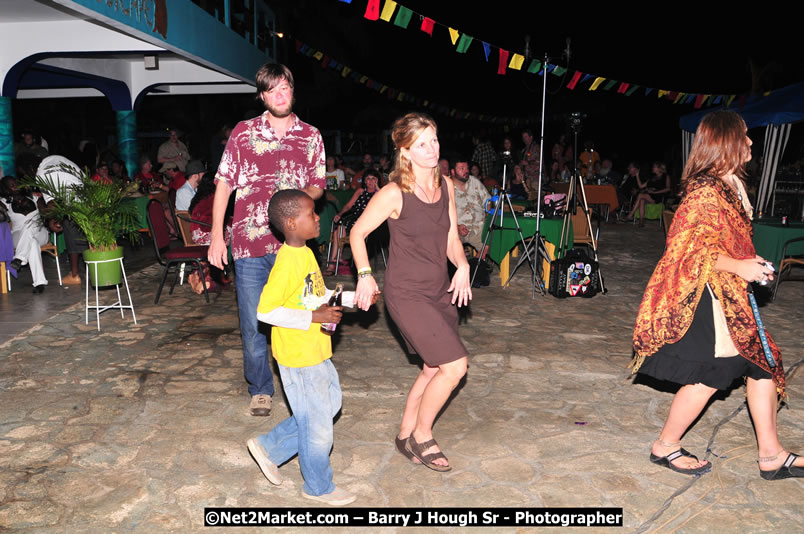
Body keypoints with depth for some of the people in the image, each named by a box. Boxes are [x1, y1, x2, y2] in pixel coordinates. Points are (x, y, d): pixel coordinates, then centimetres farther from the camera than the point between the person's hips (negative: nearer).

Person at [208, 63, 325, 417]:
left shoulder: (311, 137, 9)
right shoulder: (243, 132, 4)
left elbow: (318, 186, 16)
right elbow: (224, 183, 5)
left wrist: (300, 195, -9)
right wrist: (216, 236, 0)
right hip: (249, 243, -1)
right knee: (252, 323, 4)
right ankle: (260, 390, 23)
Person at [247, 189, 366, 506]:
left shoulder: (305, 254, 7)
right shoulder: (287, 262, -24)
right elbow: (265, 311, -26)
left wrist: (353, 298, 6)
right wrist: (313, 317, -26)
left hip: (317, 352, 9)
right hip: (298, 359, -9)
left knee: (329, 405, 22)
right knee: (317, 424, 6)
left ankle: (269, 447, 33)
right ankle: (319, 487, 30)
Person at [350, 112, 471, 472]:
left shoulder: (446, 185, 3)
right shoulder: (394, 194, -16)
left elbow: (452, 237, 9)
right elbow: (357, 233, -5)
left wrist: (462, 266, -8)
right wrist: (364, 276, -13)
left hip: (440, 291, 7)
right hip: (406, 294, -7)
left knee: (435, 368, 14)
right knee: (455, 365, -9)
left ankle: (406, 435, 34)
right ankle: (421, 436, 14)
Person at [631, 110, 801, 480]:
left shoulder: (731, 185, 13)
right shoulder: (705, 190, -18)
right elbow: (696, 248, -23)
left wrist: (750, 264, 12)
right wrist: (739, 267, -22)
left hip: (730, 295, 10)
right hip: (703, 296, -10)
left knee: (764, 363, 11)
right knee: (708, 376, -3)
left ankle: (771, 456, 22)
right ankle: (666, 447, 16)